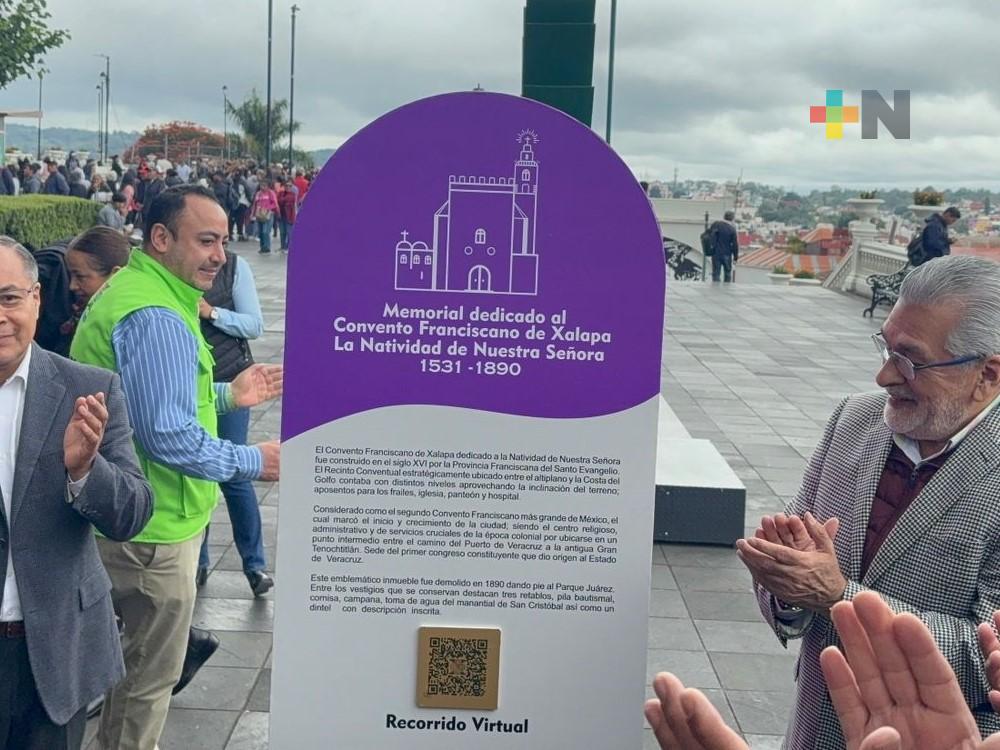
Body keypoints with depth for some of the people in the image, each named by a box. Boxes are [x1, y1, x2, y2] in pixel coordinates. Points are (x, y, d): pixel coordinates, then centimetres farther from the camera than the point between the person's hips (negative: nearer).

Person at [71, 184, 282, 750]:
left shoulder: (133, 290, 11)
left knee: (142, 657, 25)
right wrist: (255, 462, -17)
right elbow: (168, 435, -28)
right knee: (151, 673, 6)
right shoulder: (157, 318, -24)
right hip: (154, 530, -11)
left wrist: (226, 395, 13)